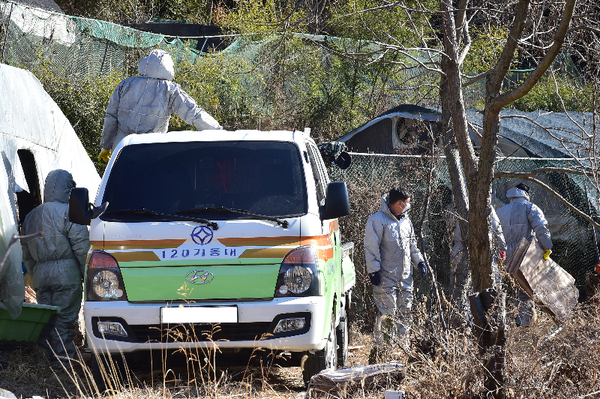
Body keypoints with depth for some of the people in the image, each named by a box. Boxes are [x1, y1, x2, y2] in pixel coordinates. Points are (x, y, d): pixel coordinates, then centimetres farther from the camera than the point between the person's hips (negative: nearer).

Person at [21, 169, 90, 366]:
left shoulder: (31, 216, 16)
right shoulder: (69, 212, -6)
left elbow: (26, 255, 20)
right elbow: (81, 246, -12)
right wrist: (86, 273, -3)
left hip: (40, 272, 6)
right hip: (65, 272, -6)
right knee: (65, 316, -3)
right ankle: (62, 356, -4)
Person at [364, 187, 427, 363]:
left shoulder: (405, 221, 16)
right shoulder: (378, 220, -9)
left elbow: (412, 245, 27)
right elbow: (371, 247, -11)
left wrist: (419, 261, 14)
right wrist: (374, 270, -16)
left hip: (405, 278, 7)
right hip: (386, 278, -7)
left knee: (404, 313, 8)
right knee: (387, 315, -10)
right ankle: (380, 350, -5)